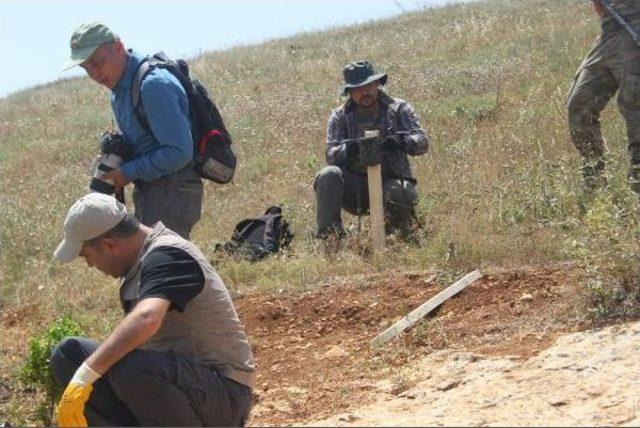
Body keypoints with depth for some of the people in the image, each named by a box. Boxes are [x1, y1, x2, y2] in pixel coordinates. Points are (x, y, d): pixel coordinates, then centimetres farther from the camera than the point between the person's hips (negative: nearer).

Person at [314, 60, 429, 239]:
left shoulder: (399, 109, 3)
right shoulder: (340, 116, 6)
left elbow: (422, 142, -9)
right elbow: (331, 155, -7)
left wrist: (402, 141, -32)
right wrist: (348, 149, -30)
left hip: (391, 182, -1)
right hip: (355, 186, 1)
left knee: (399, 194, -35)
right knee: (328, 175, -27)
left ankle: (402, 235, -3)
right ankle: (328, 236, -23)